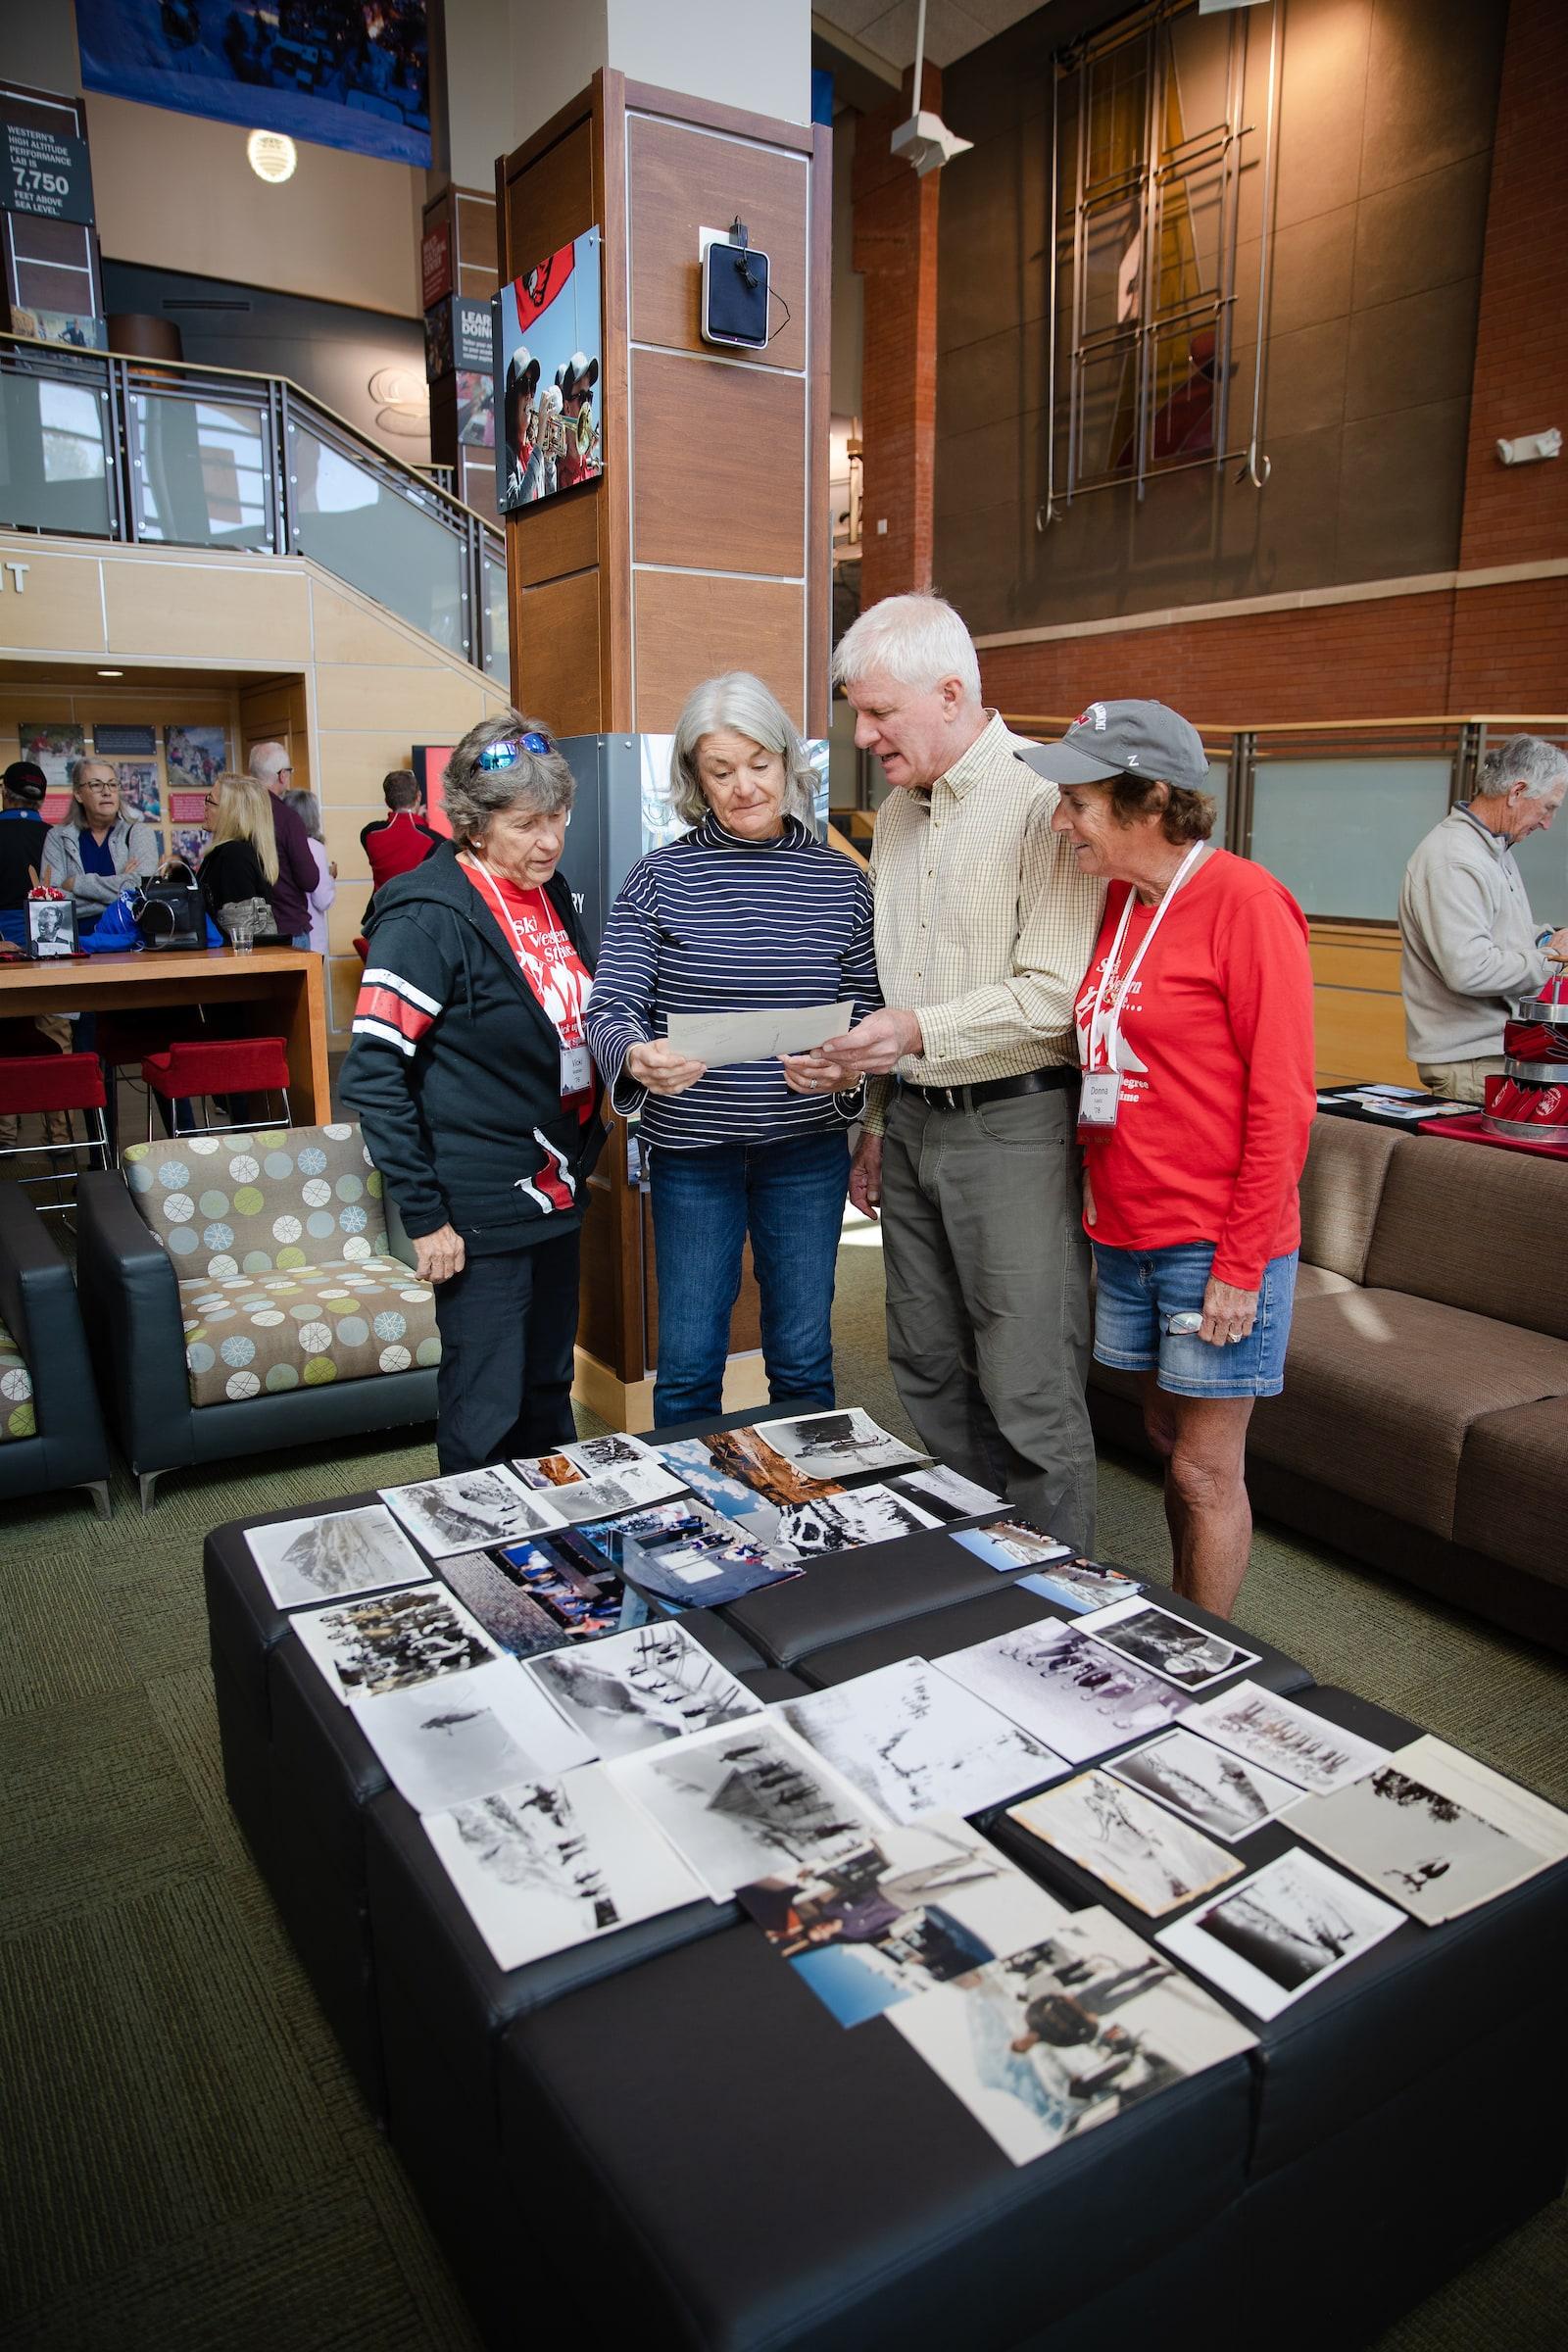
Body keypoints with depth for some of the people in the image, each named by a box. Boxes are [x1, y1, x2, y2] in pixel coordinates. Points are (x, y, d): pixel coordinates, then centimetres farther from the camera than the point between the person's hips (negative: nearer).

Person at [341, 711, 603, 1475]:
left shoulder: (552, 896, 8)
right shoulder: (429, 916, -15)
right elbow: (372, 1074, -18)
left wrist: (582, 1150, 12)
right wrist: (423, 1214, -18)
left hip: (555, 1192, 8)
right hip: (481, 1211, -7)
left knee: (548, 1396, 19)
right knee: (486, 1413, 3)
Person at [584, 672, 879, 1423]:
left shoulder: (840, 880, 2)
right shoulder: (659, 878, -3)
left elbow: (868, 1010, 4)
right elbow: (610, 1008, -7)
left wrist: (846, 1068, -18)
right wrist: (638, 1058, -29)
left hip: (807, 1145, 1)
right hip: (690, 1147, -1)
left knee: (804, 1360, 12)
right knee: (688, 1364, 8)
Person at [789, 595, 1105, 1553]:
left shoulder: (1044, 800, -12)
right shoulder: (898, 810, 14)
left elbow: (1056, 995, -19)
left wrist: (920, 1030, -27)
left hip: (1013, 1124, -8)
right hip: (913, 1123, 8)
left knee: (1031, 1394, -2)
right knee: (930, 1374, 15)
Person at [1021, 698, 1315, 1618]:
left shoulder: (1244, 902, -13)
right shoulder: (1118, 902, 8)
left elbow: (1282, 1099, -15)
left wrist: (1241, 1264, -16)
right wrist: (1099, 1198, 8)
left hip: (1216, 1242, -7)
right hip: (1128, 1231, 7)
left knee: (1205, 1471, 5)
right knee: (1170, 1439, 19)